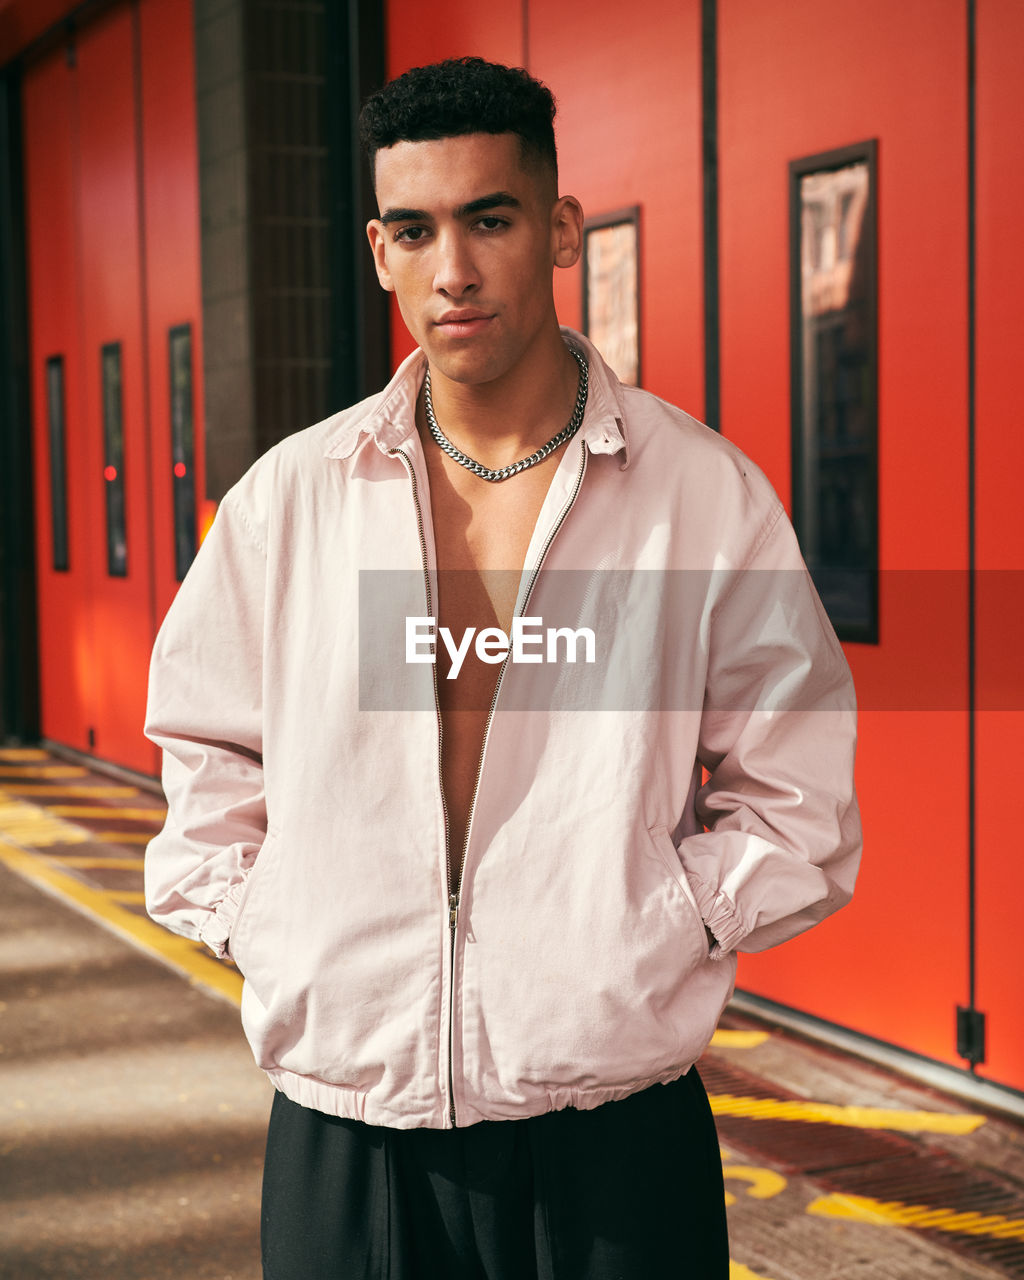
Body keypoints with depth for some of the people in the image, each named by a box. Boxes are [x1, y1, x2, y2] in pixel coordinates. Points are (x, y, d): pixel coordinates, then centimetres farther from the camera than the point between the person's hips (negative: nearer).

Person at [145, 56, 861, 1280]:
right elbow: (208, 766, 13)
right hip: (342, 1131, 2)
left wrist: (644, 932, -9)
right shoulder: (286, 499, 2)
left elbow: (795, 811, 2)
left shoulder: (710, 496, -2)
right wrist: (261, 935, 0)